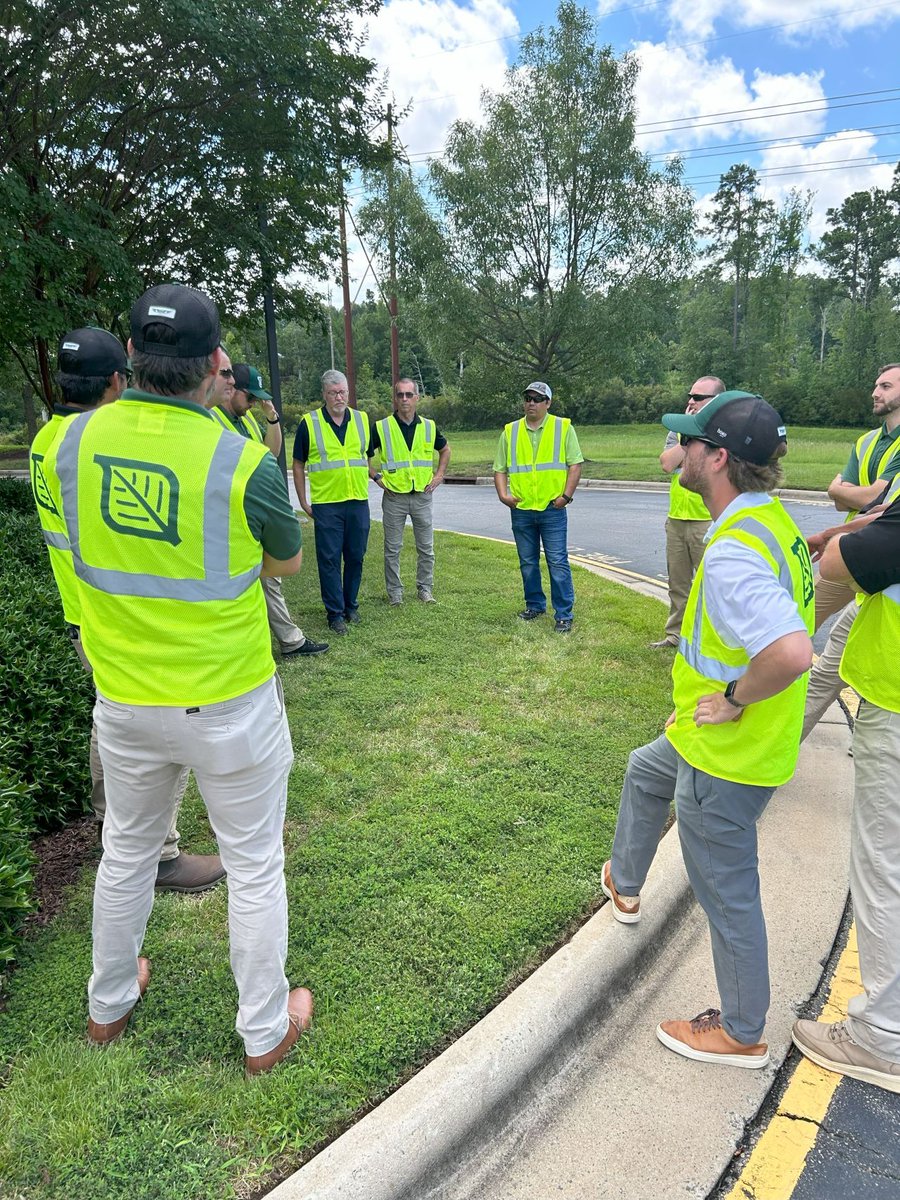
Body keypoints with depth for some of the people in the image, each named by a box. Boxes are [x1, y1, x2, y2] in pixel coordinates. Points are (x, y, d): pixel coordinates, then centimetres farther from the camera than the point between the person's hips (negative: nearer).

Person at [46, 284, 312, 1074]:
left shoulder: (77, 440, -7)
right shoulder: (243, 462, -21)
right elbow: (288, 563, -3)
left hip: (123, 698, 5)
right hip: (229, 704, -4)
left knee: (126, 850, 27)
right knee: (255, 866, 15)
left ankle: (109, 1005, 48)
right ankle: (265, 1030, 33)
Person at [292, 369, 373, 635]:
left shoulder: (362, 420, 7)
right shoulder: (309, 423, -2)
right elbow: (298, 465, 4)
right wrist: (303, 501, 2)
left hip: (358, 502, 3)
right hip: (326, 504, -3)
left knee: (355, 557, 10)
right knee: (329, 559, 1)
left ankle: (351, 605, 26)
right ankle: (335, 613, 10)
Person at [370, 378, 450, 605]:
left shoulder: (429, 427, 4)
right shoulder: (382, 427, -4)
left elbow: (445, 449, 21)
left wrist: (439, 474, 10)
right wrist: (376, 476, -2)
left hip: (423, 495, 2)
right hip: (394, 497, -2)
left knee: (426, 548, 8)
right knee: (392, 548, 5)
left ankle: (425, 588, 21)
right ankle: (394, 591, 16)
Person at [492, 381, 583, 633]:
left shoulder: (563, 427, 2)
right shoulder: (510, 431, 9)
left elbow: (575, 464, 0)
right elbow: (500, 468, 12)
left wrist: (566, 495, -10)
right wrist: (503, 494, -4)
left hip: (553, 509, -3)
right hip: (520, 510, 3)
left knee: (558, 562, -4)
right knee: (527, 563, 12)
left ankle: (564, 614, 3)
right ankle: (535, 605, 29)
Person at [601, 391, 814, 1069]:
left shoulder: (732, 555, -31)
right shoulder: (772, 519, 2)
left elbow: (791, 653, -43)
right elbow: (789, 623, 16)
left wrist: (734, 699, -23)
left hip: (728, 758, -10)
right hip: (733, 736, 10)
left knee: (728, 894, 9)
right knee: (644, 771, 31)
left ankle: (742, 1033, 33)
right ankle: (626, 887, 54)